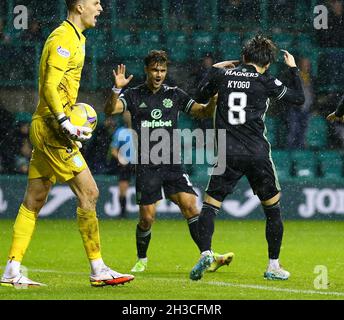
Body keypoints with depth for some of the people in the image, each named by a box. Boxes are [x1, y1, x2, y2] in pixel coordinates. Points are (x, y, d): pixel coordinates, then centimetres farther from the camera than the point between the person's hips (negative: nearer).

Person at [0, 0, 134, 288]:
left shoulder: (74, 38, 19)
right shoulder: (65, 38, -13)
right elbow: (50, 87, -21)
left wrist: (69, 121, 20)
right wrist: (65, 123, -28)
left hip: (45, 128, 10)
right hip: (51, 127, -10)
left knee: (34, 200, 9)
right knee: (88, 192, -10)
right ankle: (98, 270, -7)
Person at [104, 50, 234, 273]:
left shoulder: (175, 94, 9)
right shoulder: (134, 95, 4)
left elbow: (204, 112, 7)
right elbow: (110, 110, -11)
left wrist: (213, 99, -13)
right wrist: (116, 89, -28)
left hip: (172, 163, 2)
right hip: (146, 166, -2)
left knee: (190, 206, -13)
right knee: (147, 218, -3)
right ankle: (141, 261, 20)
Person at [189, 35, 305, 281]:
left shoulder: (222, 75, 5)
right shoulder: (265, 81, -2)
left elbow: (200, 97, 22)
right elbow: (299, 98, 7)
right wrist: (293, 69, 19)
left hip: (228, 156, 1)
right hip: (258, 155, -1)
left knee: (209, 205, 6)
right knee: (273, 208, 14)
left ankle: (206, 253, -18)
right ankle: (274, 266, 14)